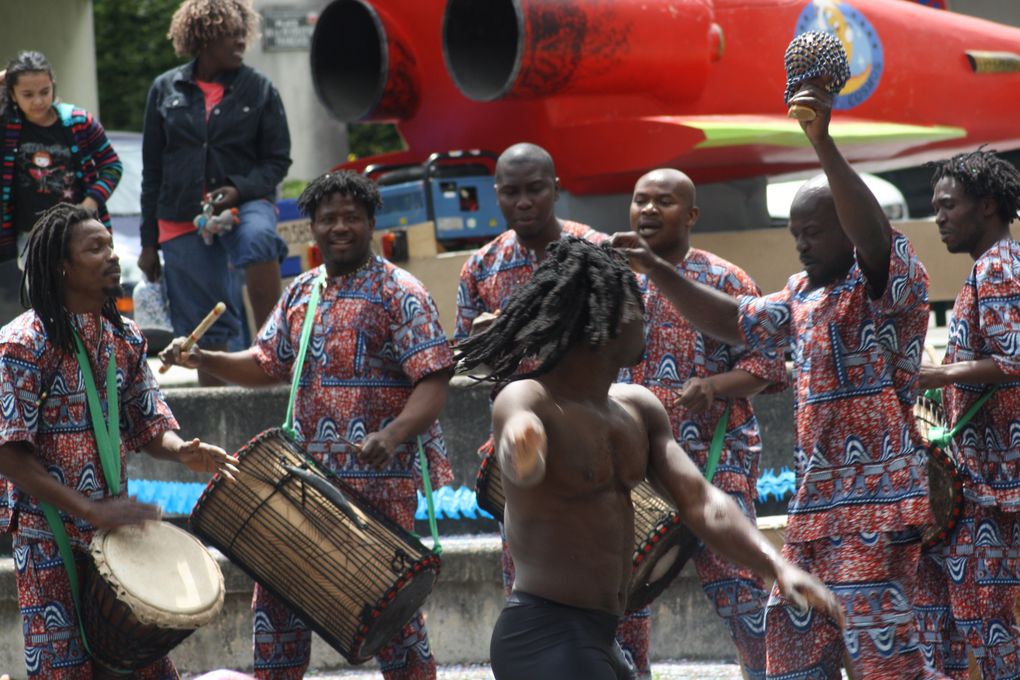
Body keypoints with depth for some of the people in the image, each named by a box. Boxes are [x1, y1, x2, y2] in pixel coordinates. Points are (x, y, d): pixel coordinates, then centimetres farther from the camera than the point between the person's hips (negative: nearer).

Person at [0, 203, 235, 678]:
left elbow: (147, 424, 14)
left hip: (115, 527, 6)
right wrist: (90, 511, -23)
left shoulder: (124, 337, 9)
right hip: (48, 537, -6)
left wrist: (181, 452, -10)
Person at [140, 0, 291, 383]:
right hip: (181, 219, 2)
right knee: (205, 327, 2)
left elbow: (277, 159, 3)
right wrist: (148, 242, 9)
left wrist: (239, 190, -17)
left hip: (245, 203, -2)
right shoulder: (166, 90, 6)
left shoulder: (259, 90, 3)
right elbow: (152, 170, 11)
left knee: (258, 236, -37)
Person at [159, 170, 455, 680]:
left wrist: (392, 436, -30)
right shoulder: (300, 293, 13)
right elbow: (267, 364, 22)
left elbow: (433, 383, -14)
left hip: (378, 478, -7)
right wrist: (203, 360, 4)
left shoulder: (399, 294, -7)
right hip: (305, 470, 7)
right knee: (277, 593, 8)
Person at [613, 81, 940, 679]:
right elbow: (732, 322, 28)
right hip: (814, 504, 9)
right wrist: (655, 269, 18)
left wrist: (823, 144, -36)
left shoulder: (887, 283, -7)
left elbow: (873, 234, -28)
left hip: (876, 498, -9)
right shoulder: (804, 297, 18)